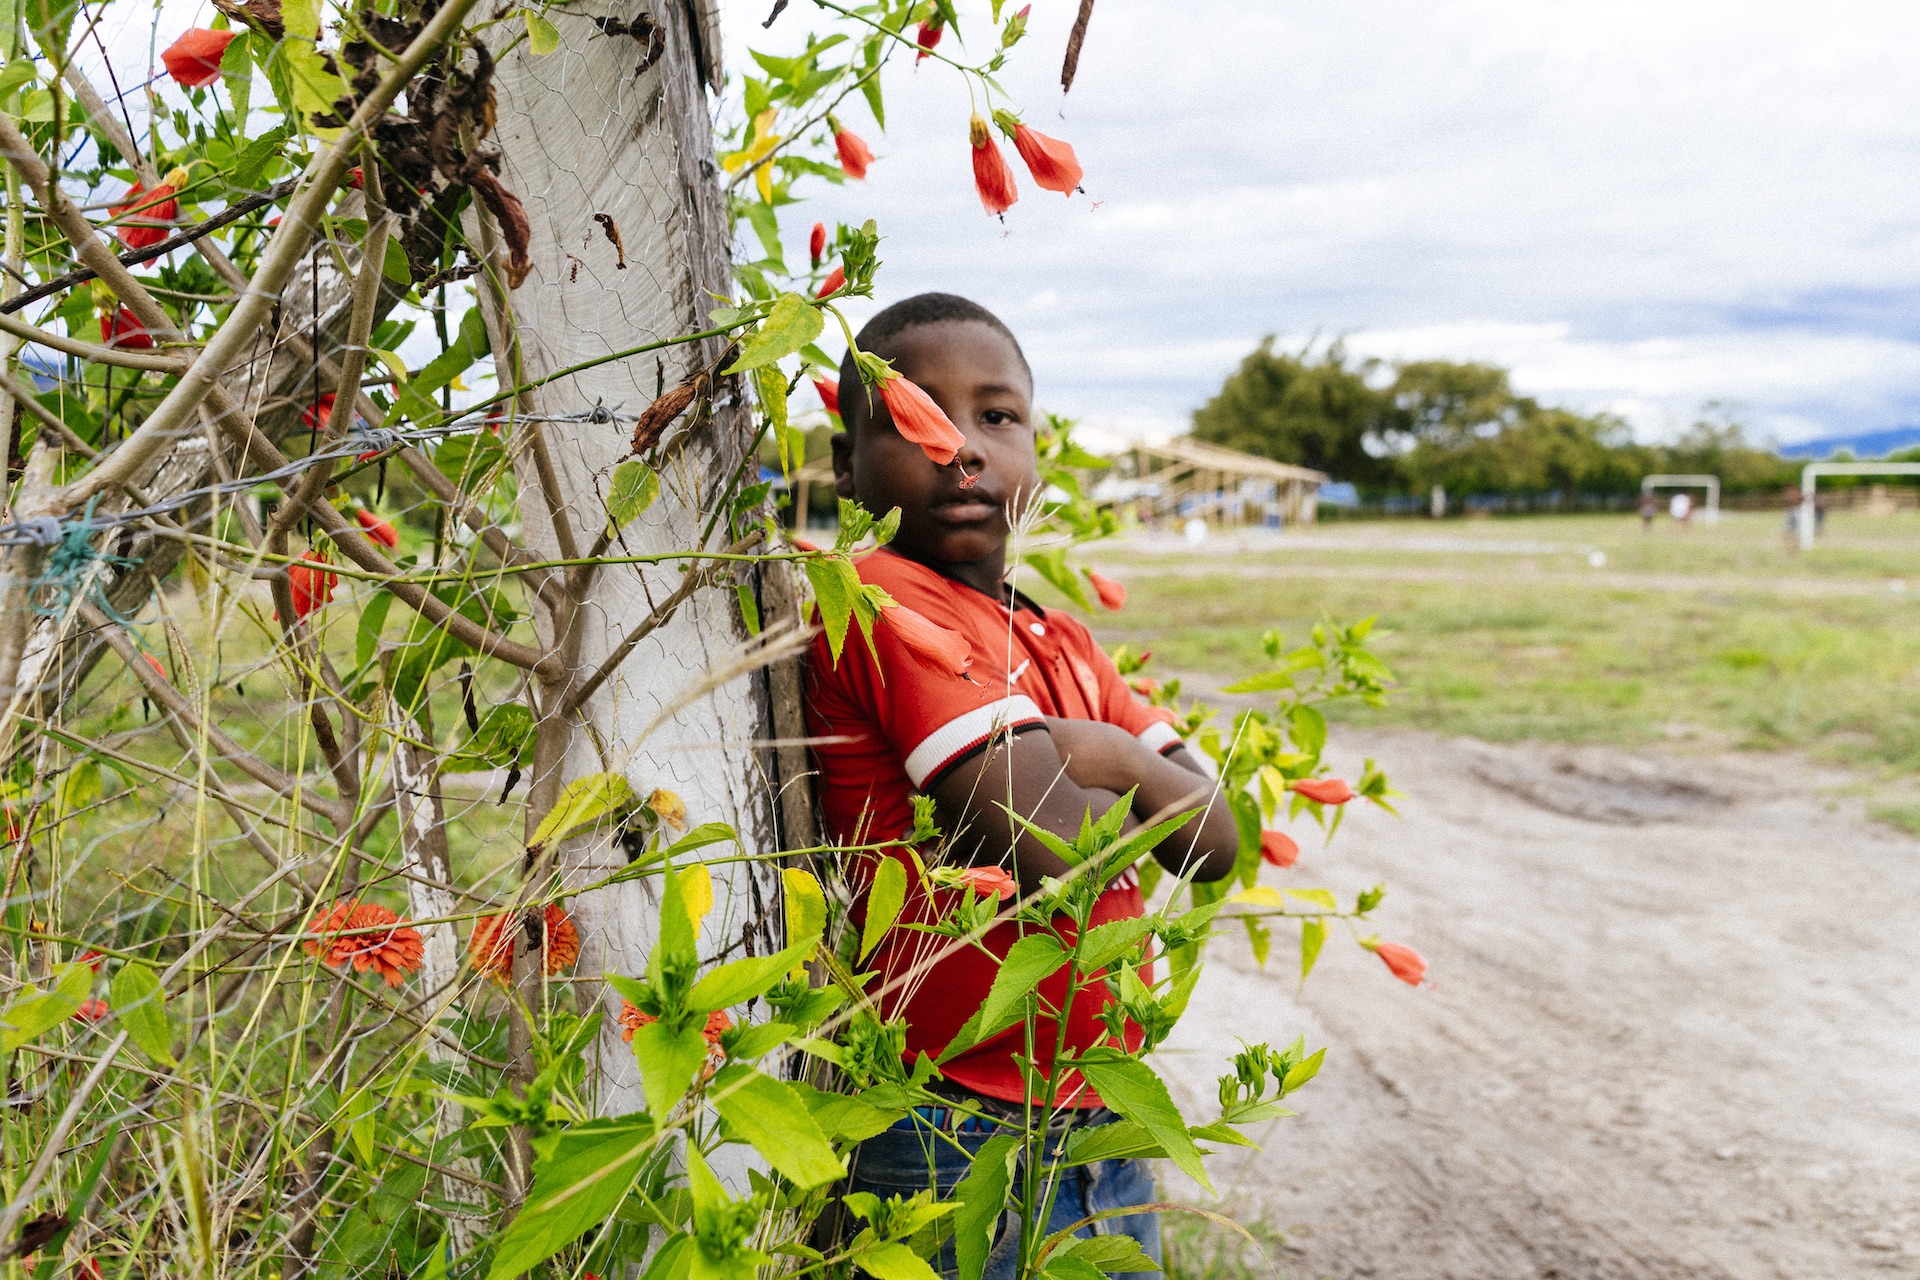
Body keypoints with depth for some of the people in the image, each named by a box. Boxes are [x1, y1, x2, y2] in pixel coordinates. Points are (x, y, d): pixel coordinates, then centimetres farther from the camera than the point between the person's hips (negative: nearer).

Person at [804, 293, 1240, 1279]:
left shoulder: (1064, 642, 12)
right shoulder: (887, 598, -15)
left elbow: (1214, 843, 4)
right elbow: (1053, 847, -23)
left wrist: (1113, 758, -13)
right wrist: (1127, 792, -2)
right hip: (952, 1150, -8)